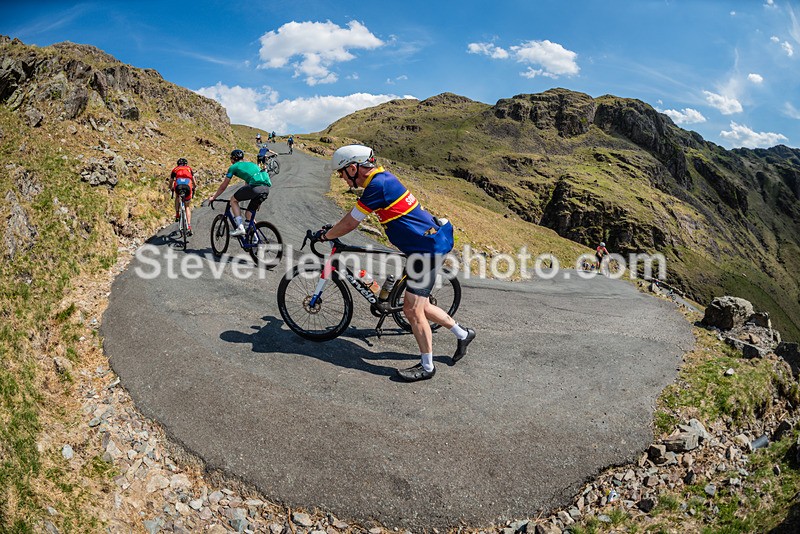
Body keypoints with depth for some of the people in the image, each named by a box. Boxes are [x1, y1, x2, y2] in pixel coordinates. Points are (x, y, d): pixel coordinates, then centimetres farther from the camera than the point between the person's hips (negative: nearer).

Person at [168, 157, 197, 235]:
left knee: (177, 197, 37)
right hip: (188, 186, 0)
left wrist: (171, 189, 55)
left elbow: (171, 183, 34)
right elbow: (194, 182, 30)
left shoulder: (175, 169, 30)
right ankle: (189, 226, 5)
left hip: (178, 185, 0)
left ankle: (177, 215, 28)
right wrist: (194, 188, 50)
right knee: (187, 207, 17)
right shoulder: (189, 169, 31)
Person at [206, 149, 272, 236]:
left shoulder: (234, 167, 17)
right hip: (266, 188, 6)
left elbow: (223, 186, 22)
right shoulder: (251, 164, 34)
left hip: (255, 187, -6)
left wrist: (213, 197, 36)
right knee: (250, 214, 21)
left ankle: (240, 227, 1)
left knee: (233, 200, 14)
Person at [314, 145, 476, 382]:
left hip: (427, 248, -10)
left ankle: (427, 367, 9)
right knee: (419, 305, 17)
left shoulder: (378, 185, -20)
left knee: (412, 309, -4)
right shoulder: (382, 177, 10)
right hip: (430, 242, 10)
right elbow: (354, 215, 26)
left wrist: (323, 236, 3)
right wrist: (333, 229, 28)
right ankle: (462, 334, 32)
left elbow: (350, 224, -12)